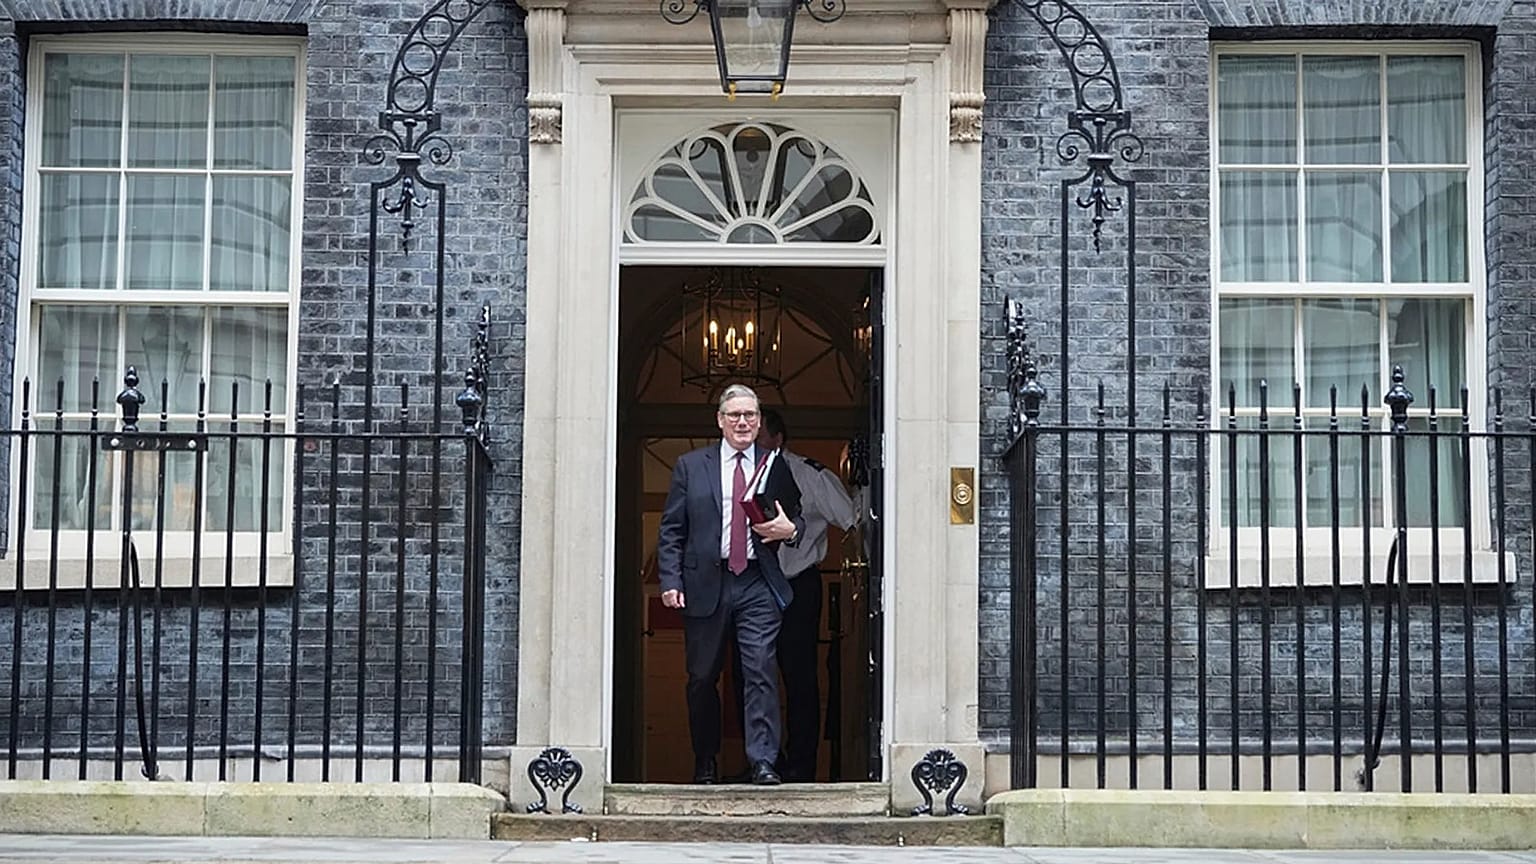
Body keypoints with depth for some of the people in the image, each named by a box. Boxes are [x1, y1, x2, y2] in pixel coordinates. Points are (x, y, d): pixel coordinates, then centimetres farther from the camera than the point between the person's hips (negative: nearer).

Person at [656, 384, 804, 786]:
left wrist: (790, 529, -8)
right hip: (705, 585, 1)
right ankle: (705, 764, 23)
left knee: (761, 672, -11)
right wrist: (670, 581, -4)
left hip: (759, 586, 0)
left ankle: (763, 762, -9)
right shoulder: (690, 465, 8)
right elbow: (671, 530, 6)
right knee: (702, 677, 9)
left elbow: (797, 520, 17)